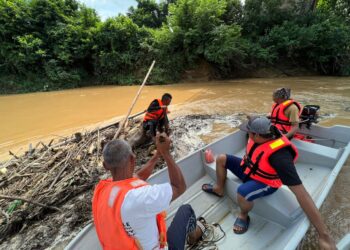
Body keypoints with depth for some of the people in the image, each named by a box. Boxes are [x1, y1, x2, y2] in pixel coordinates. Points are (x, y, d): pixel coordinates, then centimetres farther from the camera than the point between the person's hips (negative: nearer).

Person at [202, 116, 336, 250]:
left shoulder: (279, 155, -41)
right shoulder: (261, 135, -20)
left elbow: (301, 193, -42)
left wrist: (324, 235, -39)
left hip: (264, 182, -7)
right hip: (249, 169, 7)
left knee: (242, 193, -37)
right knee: (221, 159, 1)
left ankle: (243, 216, -1)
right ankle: (219, 188, 23)